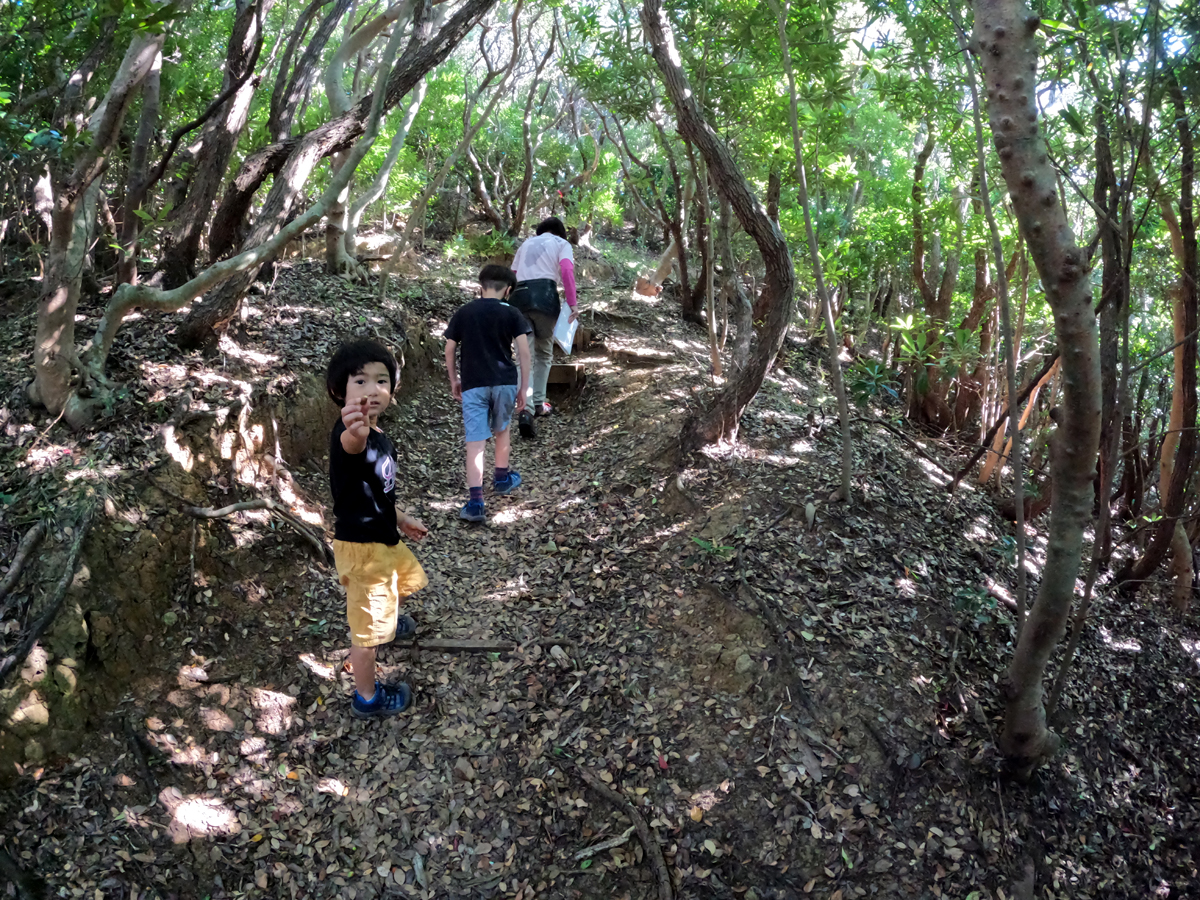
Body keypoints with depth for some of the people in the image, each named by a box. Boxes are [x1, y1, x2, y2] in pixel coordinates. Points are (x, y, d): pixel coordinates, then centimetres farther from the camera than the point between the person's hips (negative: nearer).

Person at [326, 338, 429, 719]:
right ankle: (367, 698, 25)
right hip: (360, 545, -9)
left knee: (406, 576, 35)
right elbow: (350, 444, -56)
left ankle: (389, 619, 65)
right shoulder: (350, 433, -28)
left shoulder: (379, 436, 1)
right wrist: (355, 432, -78)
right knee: (367, 625, 4)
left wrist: (400, 518, 26)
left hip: (383, 536, 10)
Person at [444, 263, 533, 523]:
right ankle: (502, 479, 42)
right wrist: (524, 387, 1)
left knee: (475, 443, -3)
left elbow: (449, 350, 7)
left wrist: (454, 381, 20)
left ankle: (475, 502, -10)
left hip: (473, 385, 0)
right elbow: (524, 351, -5)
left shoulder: (463, 313, 5)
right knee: (502, 430, 24)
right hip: (505, 382, 0)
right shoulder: (511, 314, 1)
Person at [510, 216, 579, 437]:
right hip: (545, 295, -3)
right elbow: (566, 270, -6)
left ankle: (525, 411, -19)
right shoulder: (562, 243, 15)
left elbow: (512, 276, 24)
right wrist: (572, 303, -9)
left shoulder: (526, 244, 28)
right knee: (544, 353, 18)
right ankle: (538, 403, 24)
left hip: (519, 296, 3)